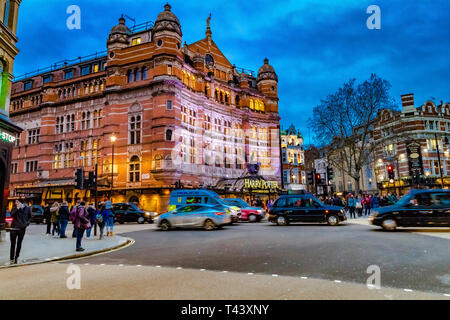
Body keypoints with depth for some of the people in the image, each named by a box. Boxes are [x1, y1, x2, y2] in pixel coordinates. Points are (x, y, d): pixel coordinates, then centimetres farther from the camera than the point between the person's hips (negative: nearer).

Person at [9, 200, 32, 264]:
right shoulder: (15, 208, 2)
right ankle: (11, 259, 9)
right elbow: (12, 215, -15)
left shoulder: (27, 208, 3)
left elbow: (30, 217, 12)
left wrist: (27, 223, -2)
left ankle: (16, 258, 21)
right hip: (14, 228, -1)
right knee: (13, 244, 0)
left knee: (19, 243, 10)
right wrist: (17, 208, -20)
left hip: (22, 228, 1)